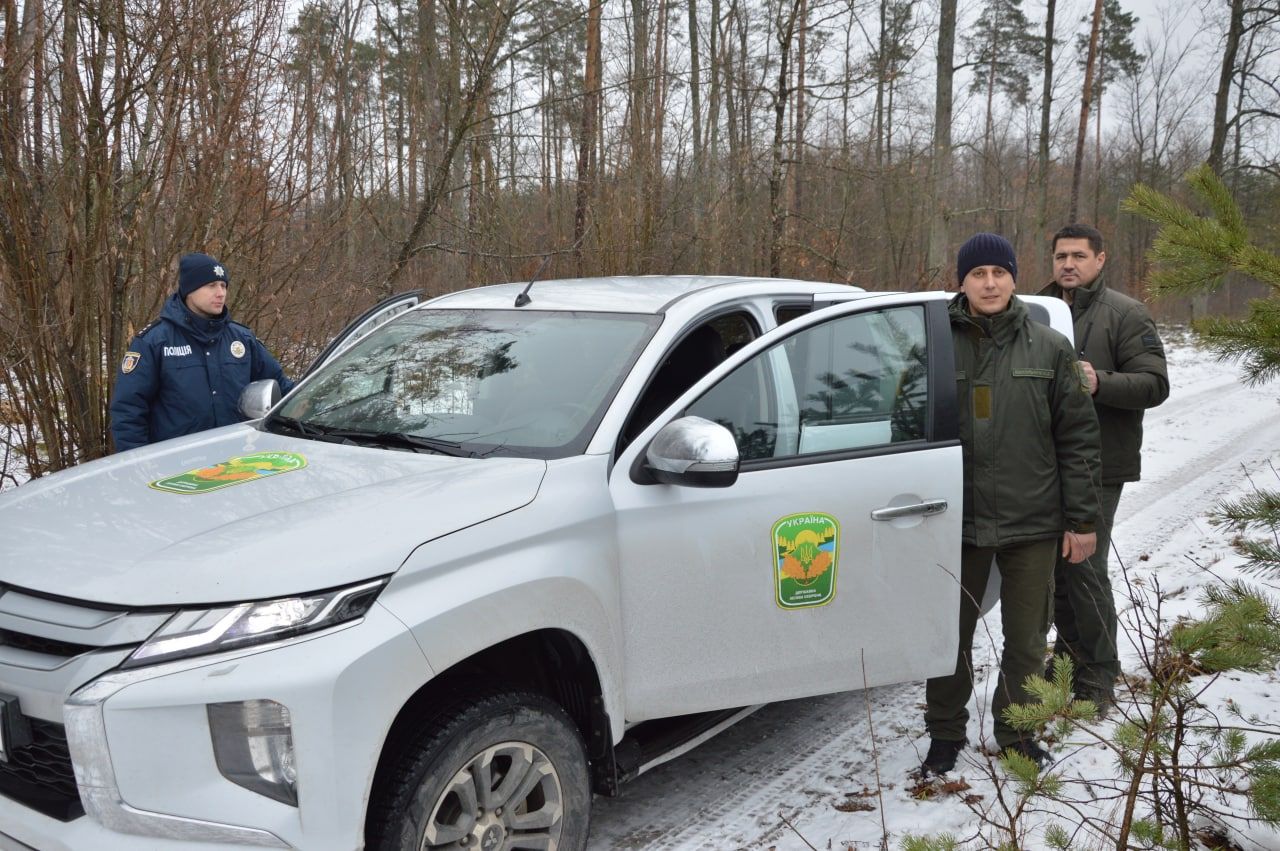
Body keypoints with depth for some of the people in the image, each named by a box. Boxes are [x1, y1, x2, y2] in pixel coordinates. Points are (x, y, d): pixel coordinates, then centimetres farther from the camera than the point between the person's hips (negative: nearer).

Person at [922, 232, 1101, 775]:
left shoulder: (1049, 349, 2)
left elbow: (1077, 439, 2)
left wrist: (1082, 520, -1)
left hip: (1032, 524, 1)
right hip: (956, 521, 0)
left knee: (1026, 638, 11)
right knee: (951, 634, 11)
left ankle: (1016, 732, 31)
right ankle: (945, 733, 28)